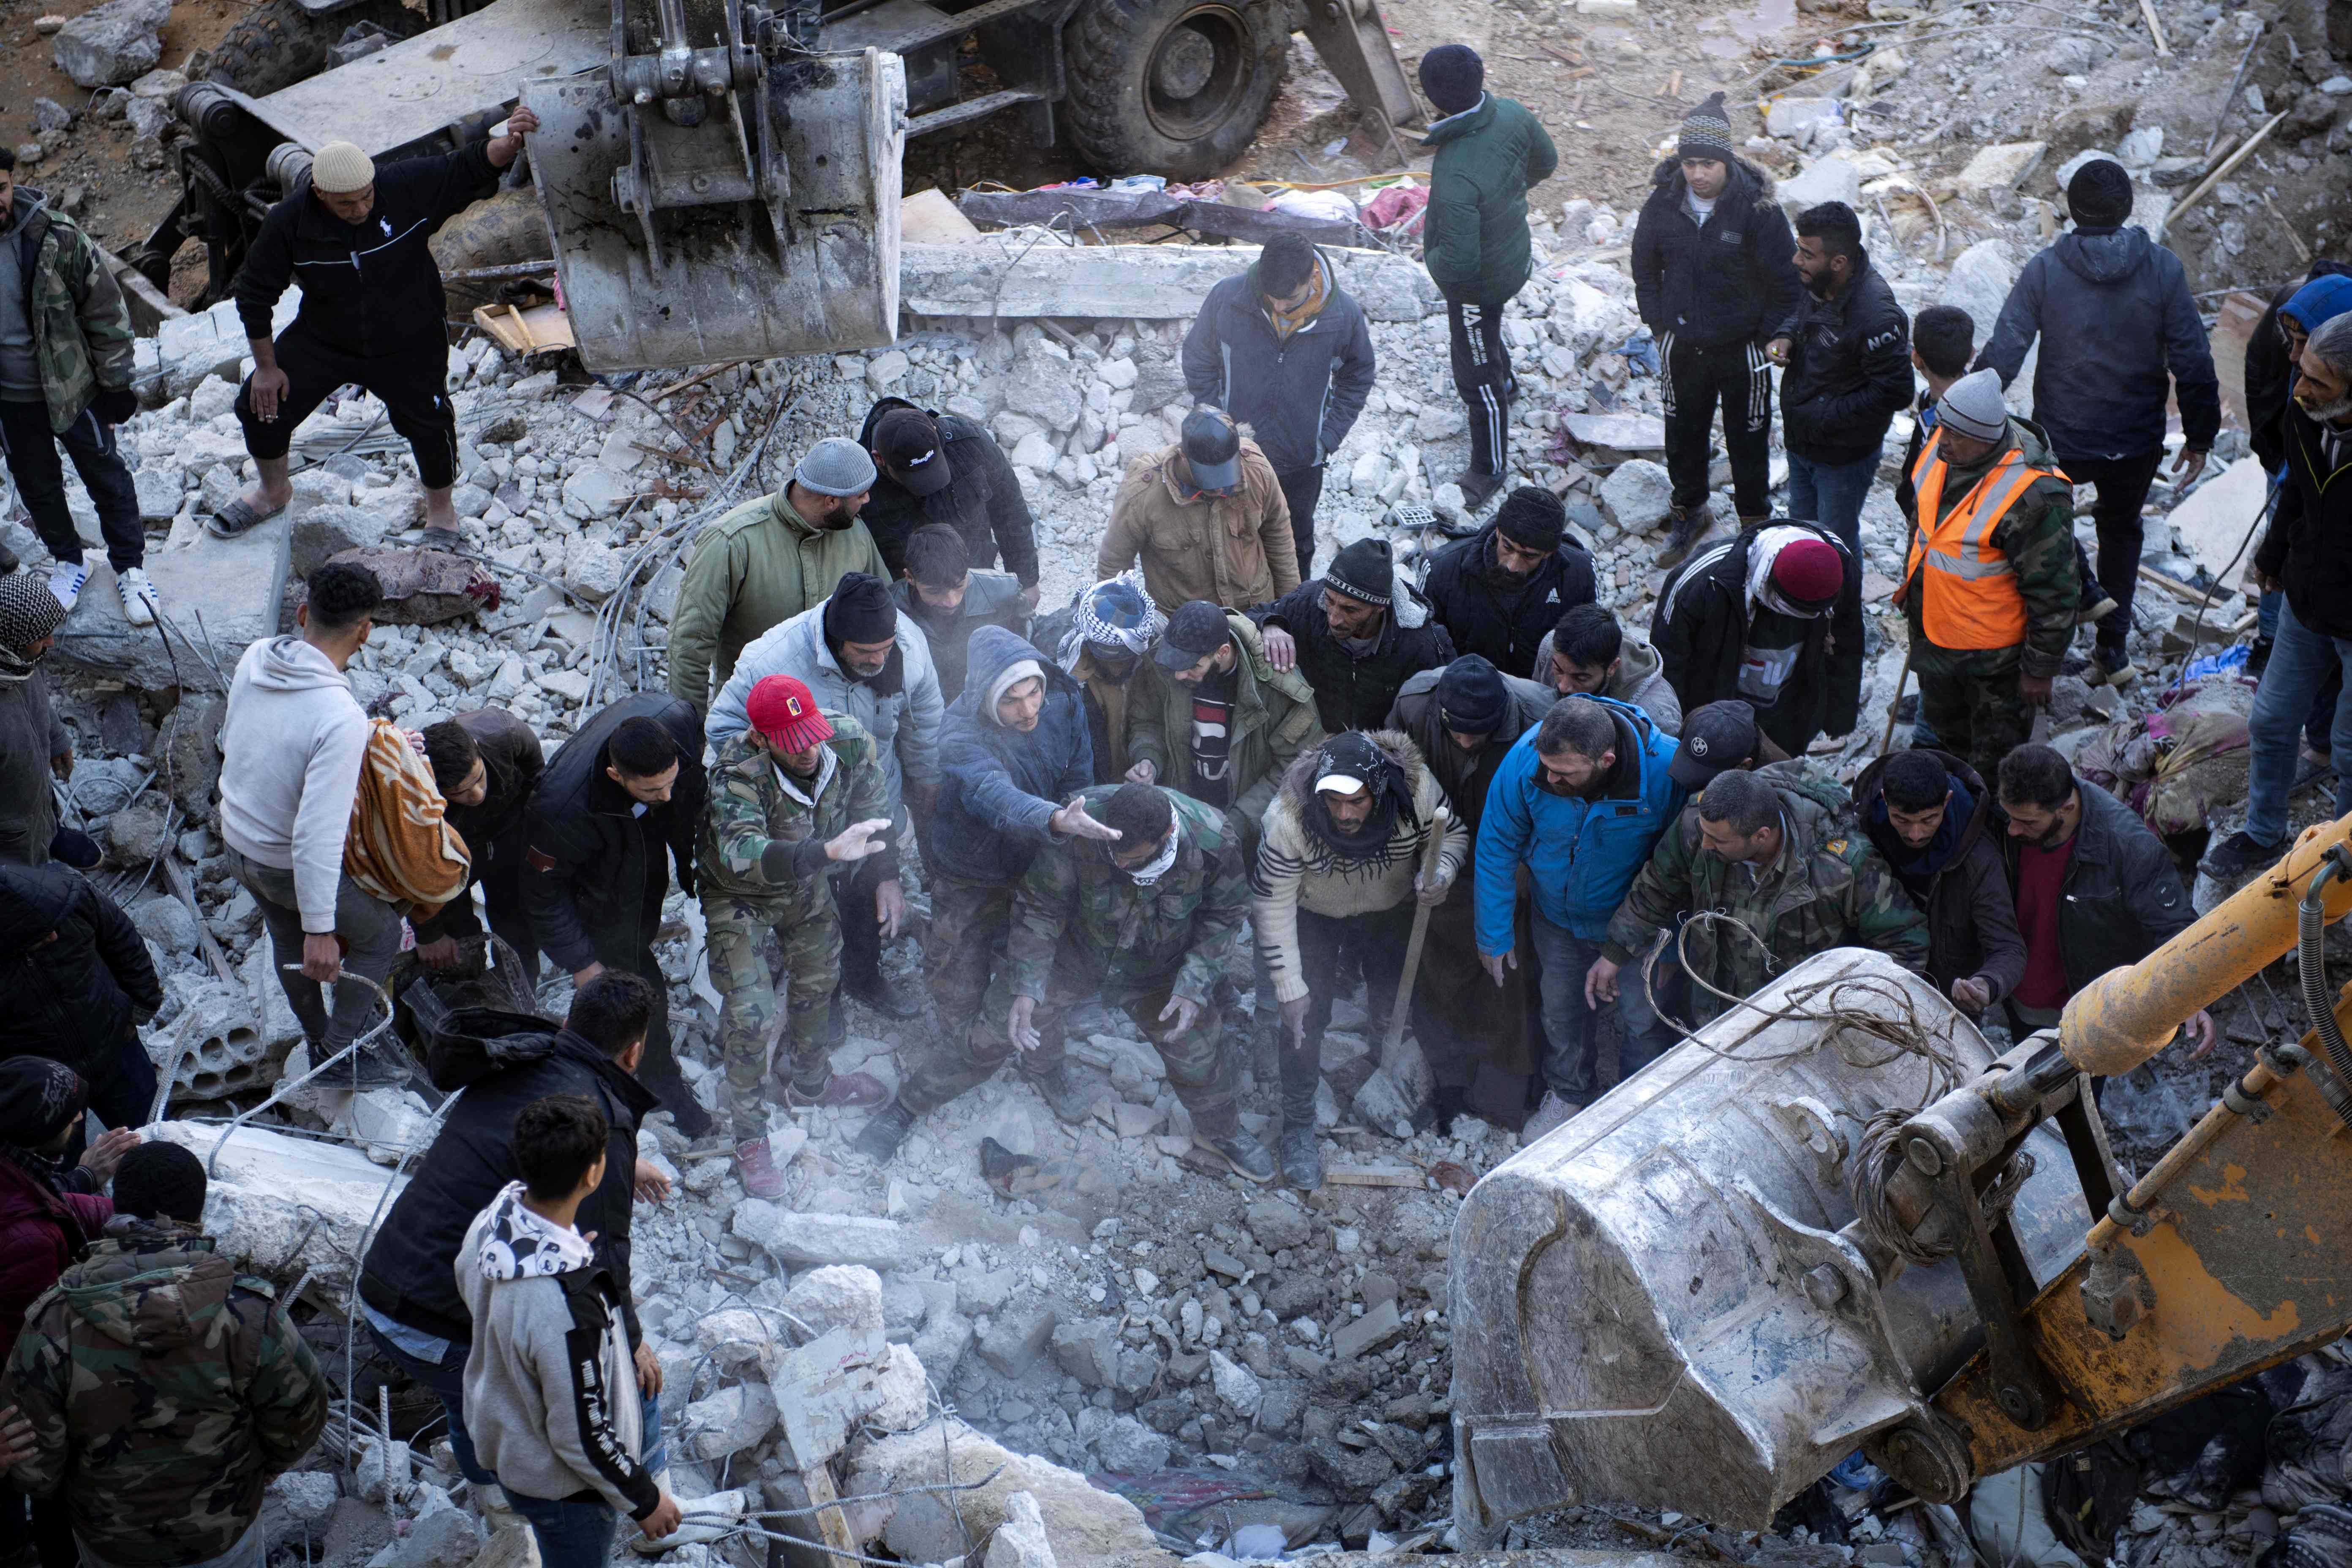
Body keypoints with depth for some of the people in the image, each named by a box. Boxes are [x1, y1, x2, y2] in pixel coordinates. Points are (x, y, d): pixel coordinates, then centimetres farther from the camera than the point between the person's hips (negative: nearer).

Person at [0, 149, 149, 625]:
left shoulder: (58, 238, -20)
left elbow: (107, 310, -9)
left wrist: (117, 384, -6)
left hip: (72, 387, -2)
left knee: (106, 477, 13)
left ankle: (130, 567, 31)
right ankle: (68, 562, 43)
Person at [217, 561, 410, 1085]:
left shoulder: (255, 659, -13)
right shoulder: (341, 718, -35)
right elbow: (318, 834, -35)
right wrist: (320, 930, -28)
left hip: (237, 844, 7)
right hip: (290, 865, -7)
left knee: (289, 942, 30)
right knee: (380, 934, 18)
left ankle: (320, 1042, 51)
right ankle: (343, 1050, 28)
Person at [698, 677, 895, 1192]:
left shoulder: (850, 742, -27)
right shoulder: (736, 771, -41)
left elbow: (874, 806, -5)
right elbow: (742, 853, -57)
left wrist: (888, 876, 1)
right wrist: (828, 851, -69)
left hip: (808, 883, 5)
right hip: (740, 895, -5)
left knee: (819, 980, 23)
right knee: (751, 1013, -8)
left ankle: (809, 1081, 52)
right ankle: (749, 1135, 15)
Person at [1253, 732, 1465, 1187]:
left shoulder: (1416, 787, -34)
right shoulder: (1288, 818, -38)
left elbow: (1453, 835, -12)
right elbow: (1273, 908, -27)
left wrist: (1441, 873, -34)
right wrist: (1290, 989, -24)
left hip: (1392, 910, 2)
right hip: (1315, 916, -2)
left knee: (1392, 1010, 13)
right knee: (1306, 1017, -8)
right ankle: (1298, 1128, 11)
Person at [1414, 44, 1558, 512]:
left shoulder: (1455, 174, -42)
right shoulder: (1511, 114, -20)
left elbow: (1460, 261, -38)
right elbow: (1545, 162, 2)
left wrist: (1433, 259, -15)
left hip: (1479, 281, -8)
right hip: (1515, 253, 8)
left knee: (1476, 378, 14)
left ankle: (1489, 471, 33)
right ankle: (1504, 384, 67)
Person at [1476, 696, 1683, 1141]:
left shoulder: (1666, 770, -36)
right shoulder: (1526, 758, -29)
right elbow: (1497, 846, -13)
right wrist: (1494, 934, -6)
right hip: (1559, 917, 2)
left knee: (1642, 1021, 7)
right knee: (1562, 1010, 19)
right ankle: (1569, 1094, 48)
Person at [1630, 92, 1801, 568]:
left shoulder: (1757, 207, -21)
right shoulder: (1662, 202, -11)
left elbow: (1786, 279, -11)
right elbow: (1645, 266, 5)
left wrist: (1775, 335, -14)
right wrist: (1657, 322, 2)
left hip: (1742, 346, -3)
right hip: (1682, 345, 3)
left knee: (1748, 437, 12)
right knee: (1683, 430, 19)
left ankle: (1754, 520, 32)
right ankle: (1689, 511, 41)